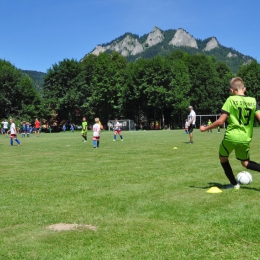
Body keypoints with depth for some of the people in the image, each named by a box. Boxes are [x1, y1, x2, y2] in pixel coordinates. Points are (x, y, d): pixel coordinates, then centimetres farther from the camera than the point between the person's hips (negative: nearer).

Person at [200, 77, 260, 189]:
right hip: (245, 139, 4)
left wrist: (205, 128, 0)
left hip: (231, 136, -4)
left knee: (223, 158, 23)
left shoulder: (231, 100, -7)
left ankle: (234, 184, 25)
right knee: (245, 162, 22)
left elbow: (220, 122, -12)